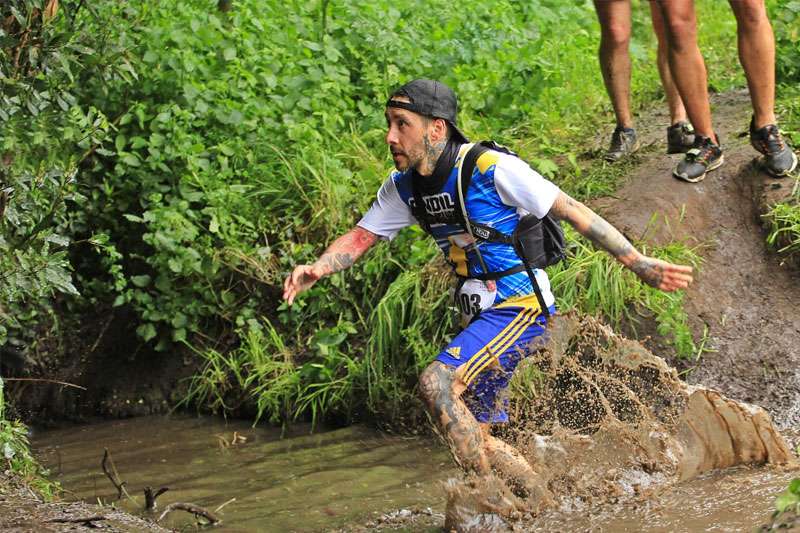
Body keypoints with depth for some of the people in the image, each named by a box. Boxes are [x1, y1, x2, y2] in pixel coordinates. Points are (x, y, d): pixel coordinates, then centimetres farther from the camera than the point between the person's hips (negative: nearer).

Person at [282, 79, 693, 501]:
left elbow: (572, 212, -15)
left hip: (521, 307, -8)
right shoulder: (403, 186, 3)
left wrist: (640, 265, -16)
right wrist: (314, 270, -16)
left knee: (436, 383, -25)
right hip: (482, 315, 8)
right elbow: (360, 237, 6)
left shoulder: (493, 169, -19)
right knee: (476, 438, 8)